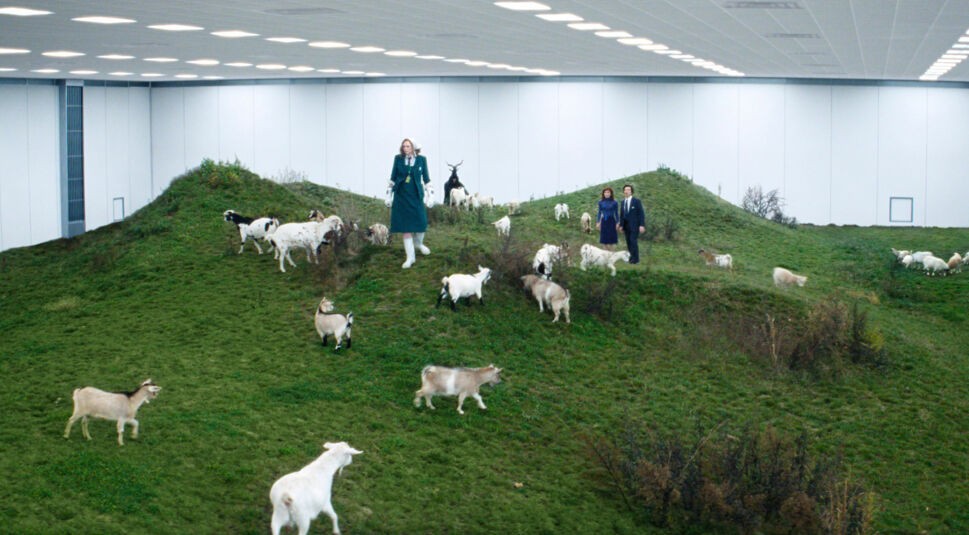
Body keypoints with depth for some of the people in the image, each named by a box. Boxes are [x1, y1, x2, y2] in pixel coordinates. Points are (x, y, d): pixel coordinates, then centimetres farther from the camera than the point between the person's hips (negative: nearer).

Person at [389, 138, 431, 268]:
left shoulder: (421, 159, -1)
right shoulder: (398, 158, 1)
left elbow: (426, 178, 5)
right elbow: (393, 177, 7)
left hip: (416, 195, 0)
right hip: (401, 196, 0)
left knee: (420, 222, 0)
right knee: (405, 226, -1)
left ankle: (419, 243, 35)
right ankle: (410, 257, 4)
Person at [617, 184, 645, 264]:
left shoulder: (636, 201, -4)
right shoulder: (622, 202, 12)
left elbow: (641, 214, -7)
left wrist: (642, 225, -13)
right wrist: (621, 225, 6)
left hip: (634, 226, -6)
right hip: (626, 226, 6)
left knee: (633, 241, -12)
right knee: (628, 242, 4)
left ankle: (635, 259, -9)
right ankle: (631, 257, 10)